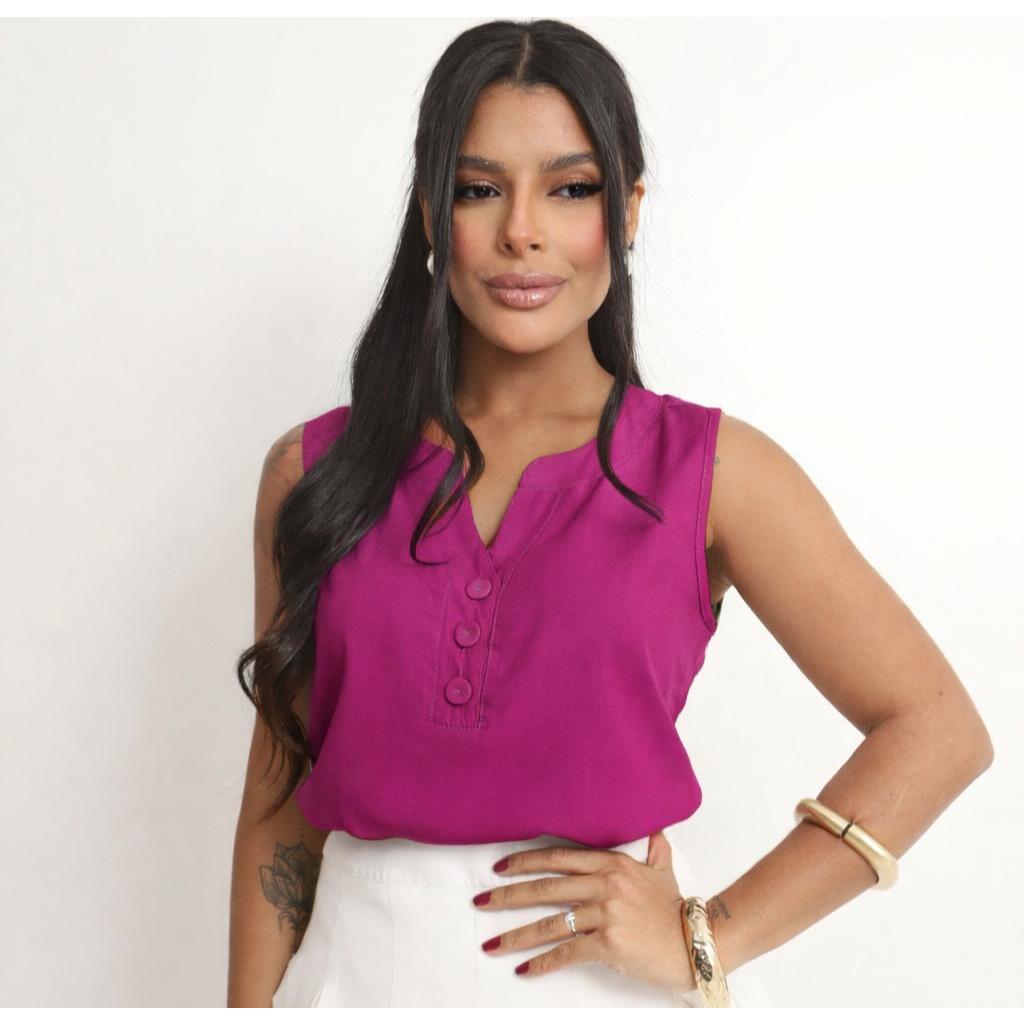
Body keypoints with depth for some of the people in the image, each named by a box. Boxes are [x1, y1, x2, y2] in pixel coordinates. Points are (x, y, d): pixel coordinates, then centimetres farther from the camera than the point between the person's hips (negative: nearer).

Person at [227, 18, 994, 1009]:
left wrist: (707, 940, -10)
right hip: (362, 965, 2)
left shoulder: (709, 468, -5)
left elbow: (936, 731, -6)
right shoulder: (313, 472, 0)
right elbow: (279, 804, 3)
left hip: (613, 978, -1)